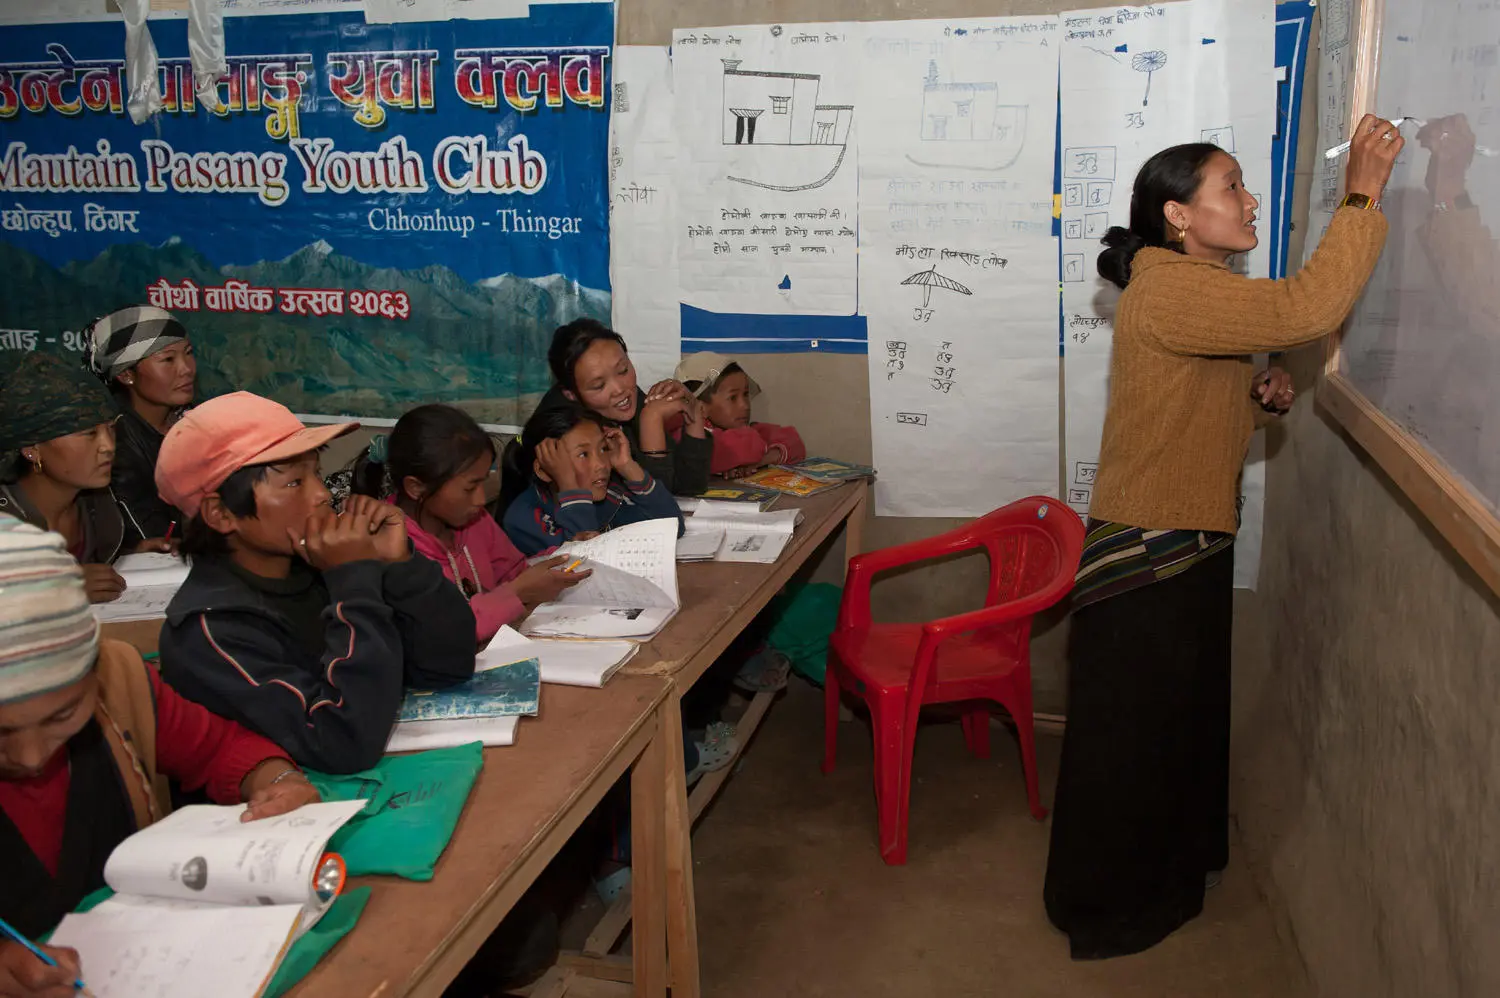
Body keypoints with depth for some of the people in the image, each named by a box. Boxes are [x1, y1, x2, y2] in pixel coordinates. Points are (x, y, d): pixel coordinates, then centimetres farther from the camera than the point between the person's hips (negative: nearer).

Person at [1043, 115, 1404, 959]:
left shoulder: (1198, 288, 13)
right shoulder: (1171, 291, -21)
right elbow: (1309, 307, -33)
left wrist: (1258, 394, 2)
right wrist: (1362, 196, -24)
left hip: (1192, 542, 10)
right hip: (1150, 552, -10)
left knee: (1185, 711, 23)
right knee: (1133, 729, 5)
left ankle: (1174, 861, 45)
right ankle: (1109, 907, 23)